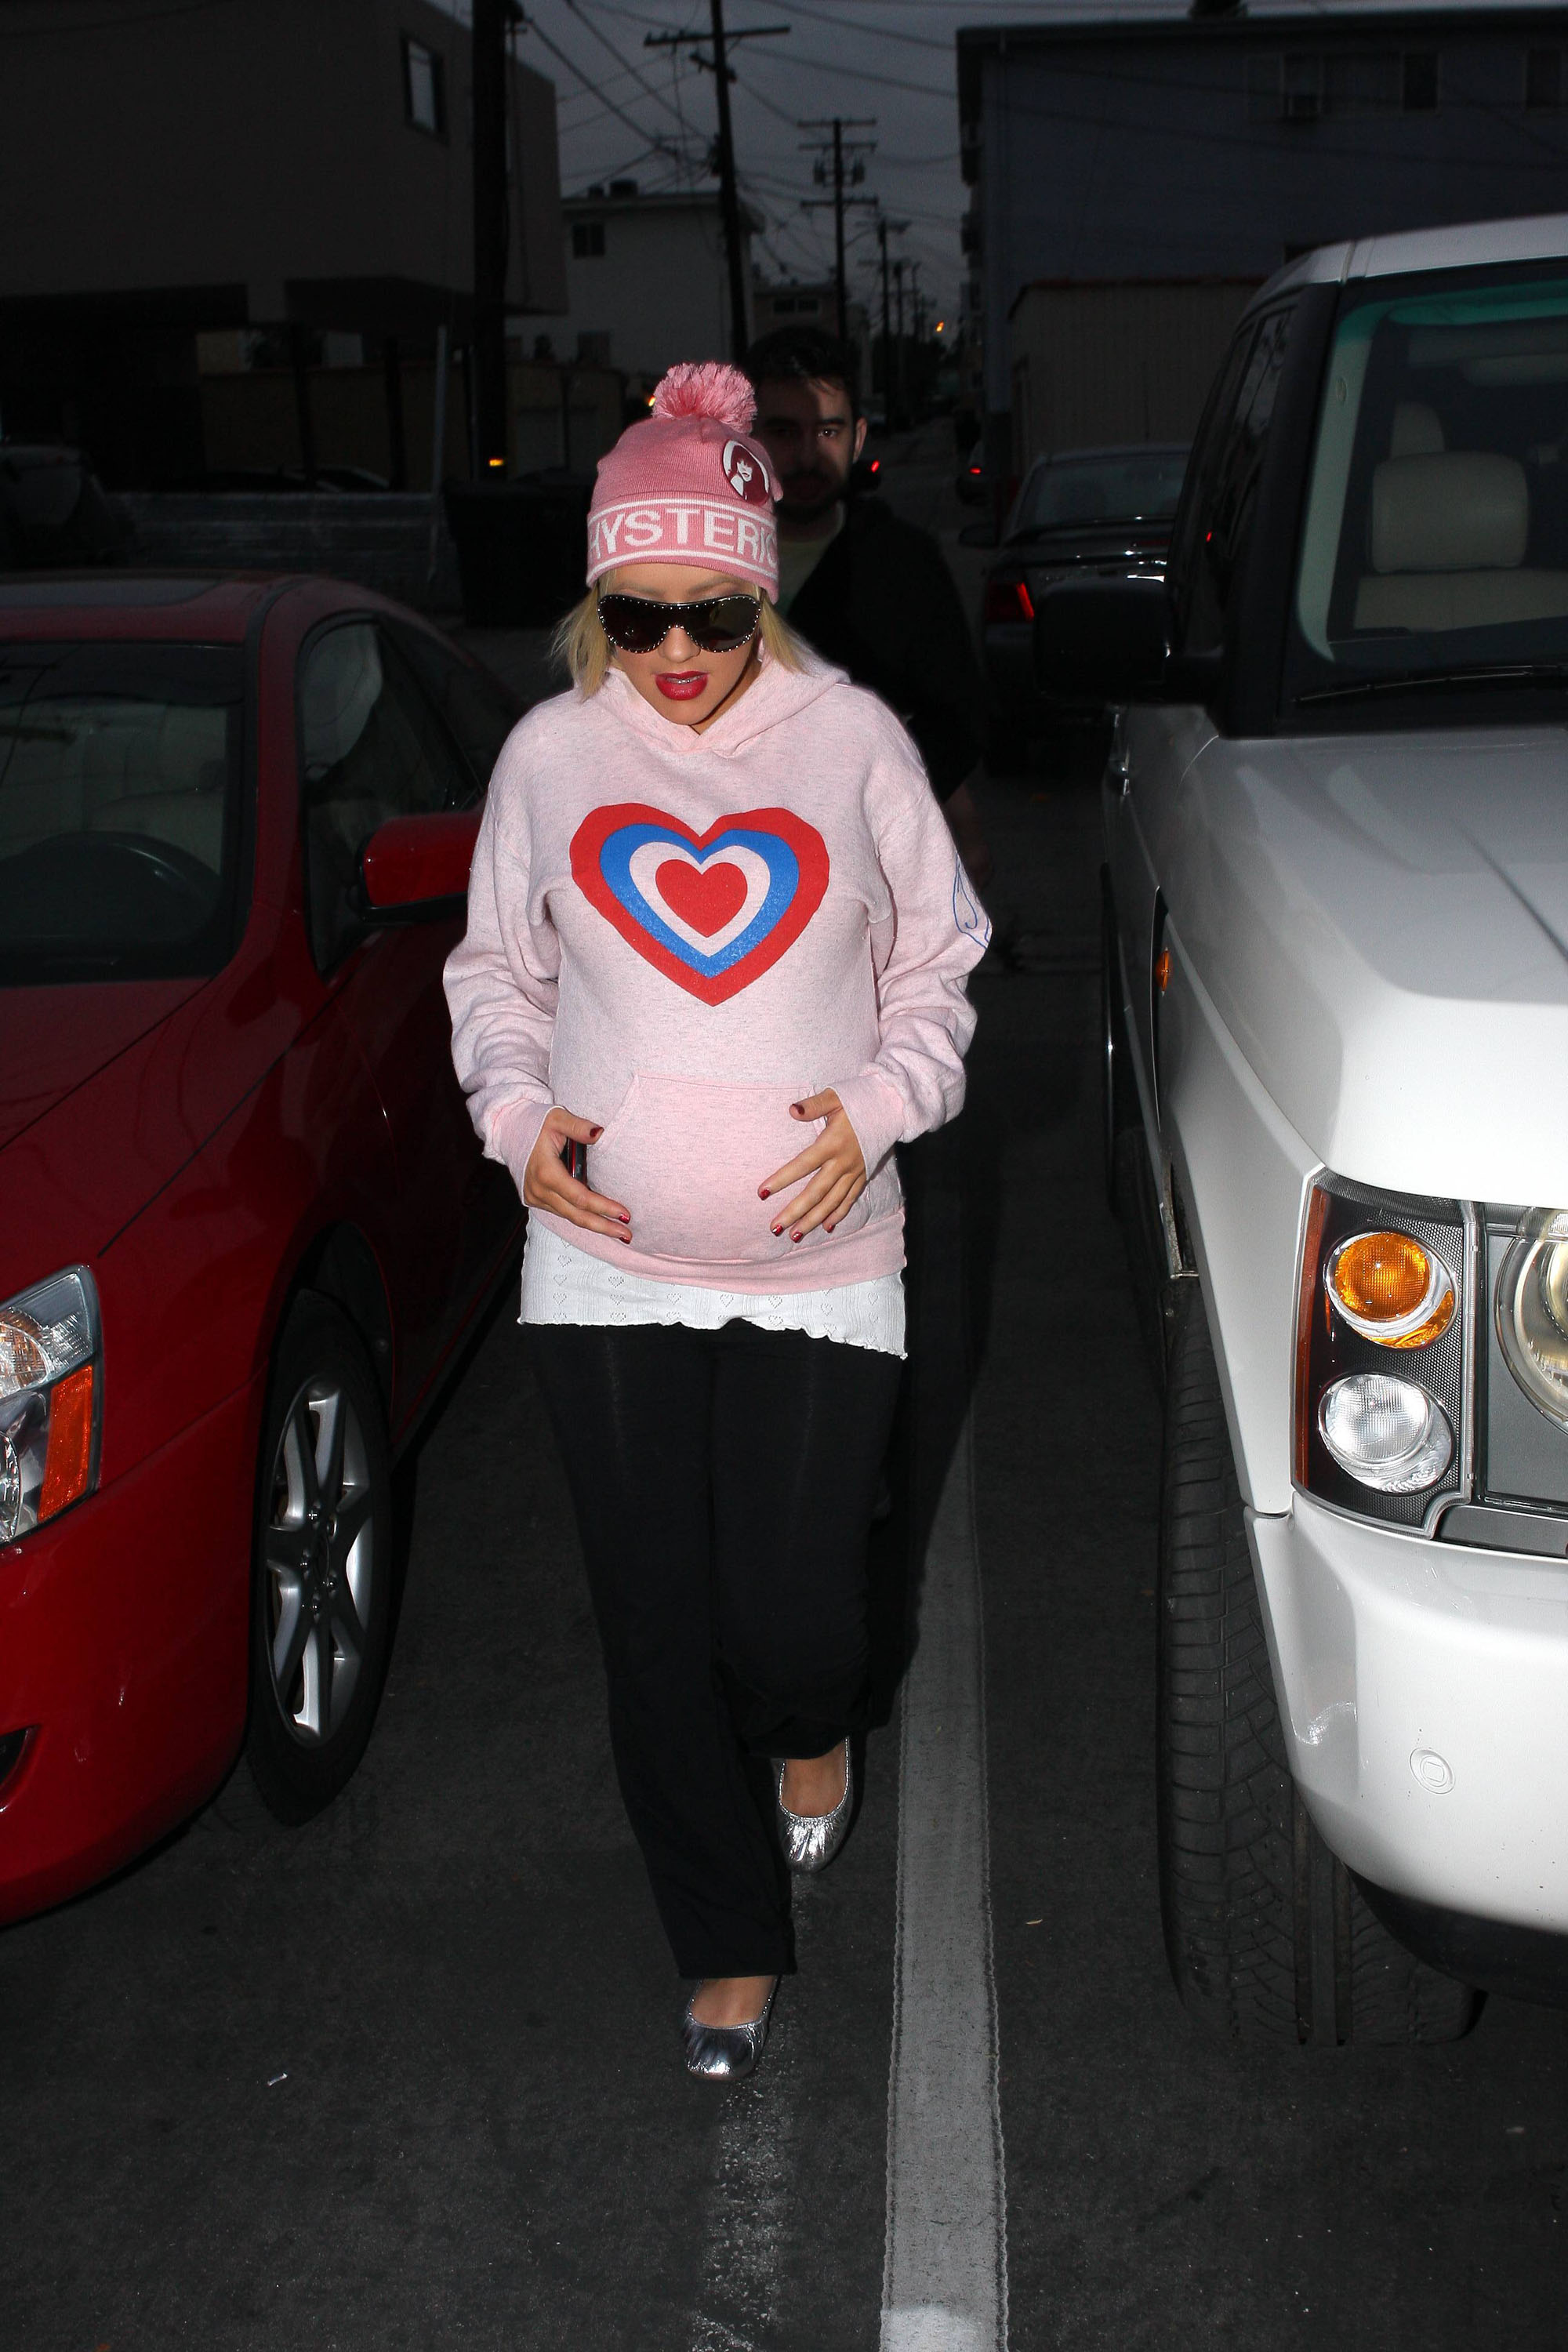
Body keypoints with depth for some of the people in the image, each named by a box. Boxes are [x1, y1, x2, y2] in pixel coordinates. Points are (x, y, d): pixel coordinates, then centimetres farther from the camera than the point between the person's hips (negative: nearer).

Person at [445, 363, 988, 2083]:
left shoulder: (852, 739, -1)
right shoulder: (551, 754, 3)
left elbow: (935, 962, 8)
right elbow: (497, 967, 14)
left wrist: (880, 1105, -9)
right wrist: (518, 1113, -4)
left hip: (818, 1262, -1)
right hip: (605, 1262, 2)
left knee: (791, 1609, -3)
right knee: (658, 1630, 6)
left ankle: (811, 1729, 39)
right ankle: (730, 1943, 28)